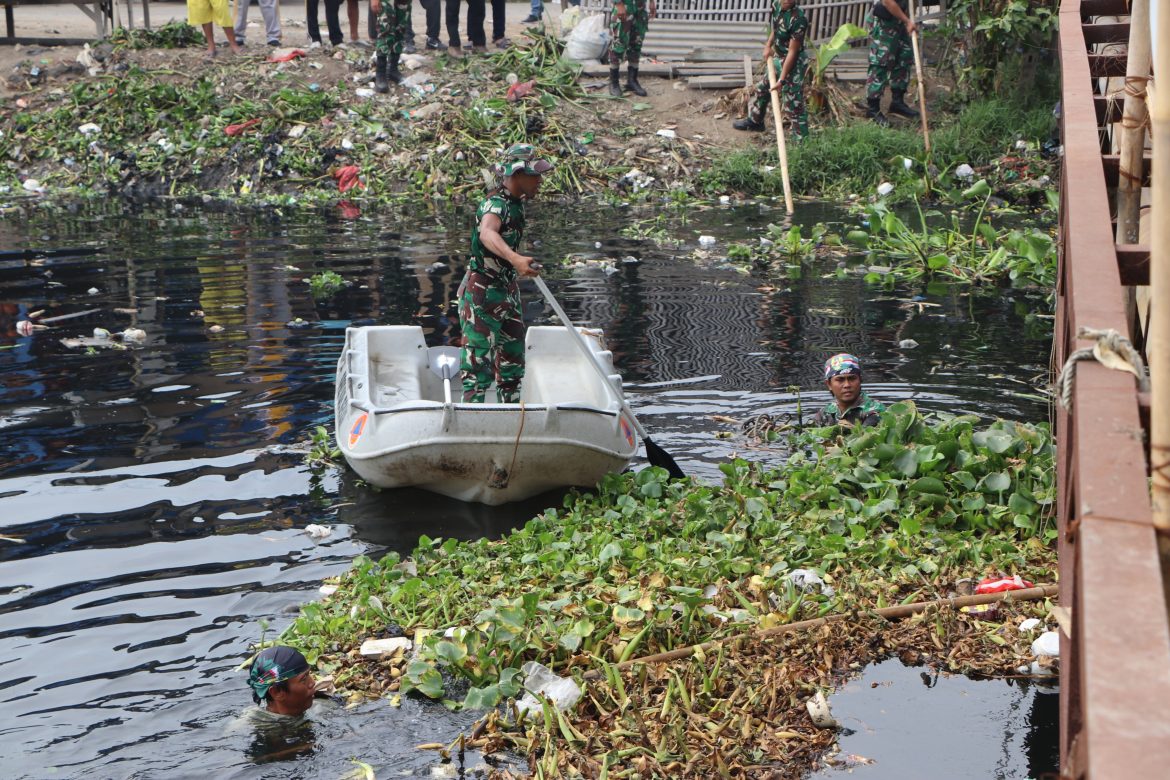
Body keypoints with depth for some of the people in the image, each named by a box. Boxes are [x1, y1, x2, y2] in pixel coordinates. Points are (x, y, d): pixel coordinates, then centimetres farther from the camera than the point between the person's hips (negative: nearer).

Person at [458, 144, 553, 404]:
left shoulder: (516, 202, 8)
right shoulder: (495, 204, -21)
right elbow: (487, 234, -44)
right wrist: (515, 259, -60)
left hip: (506, 293, 10)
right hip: (481, 294, -10)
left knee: (513, 360, 15)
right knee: (479, 364, -9)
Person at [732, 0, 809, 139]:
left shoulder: (799, 18, -30)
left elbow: (792, 51, -27)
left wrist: (782, 80, -26)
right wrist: (768, 46, 0)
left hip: (793, 63, -9)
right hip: (777, 57, 9)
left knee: (794, 104, -5)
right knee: (763, 88, 27)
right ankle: (755, 121, 51)